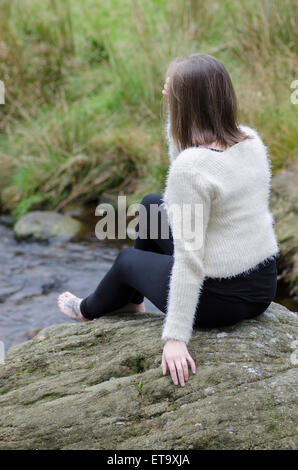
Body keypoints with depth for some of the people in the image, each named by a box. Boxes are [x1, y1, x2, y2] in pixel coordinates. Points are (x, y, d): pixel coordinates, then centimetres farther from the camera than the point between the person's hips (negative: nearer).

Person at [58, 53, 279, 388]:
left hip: (218, 298, -7)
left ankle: (89, 311, 58)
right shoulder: (251, 140, -4)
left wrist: (176, 337, -22)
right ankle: (131, 299, 46)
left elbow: (189, 259, -27)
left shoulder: (190, 168, -27)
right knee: (152, 204, 23)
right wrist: (175, 119, 0)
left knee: (127, 260, 23)